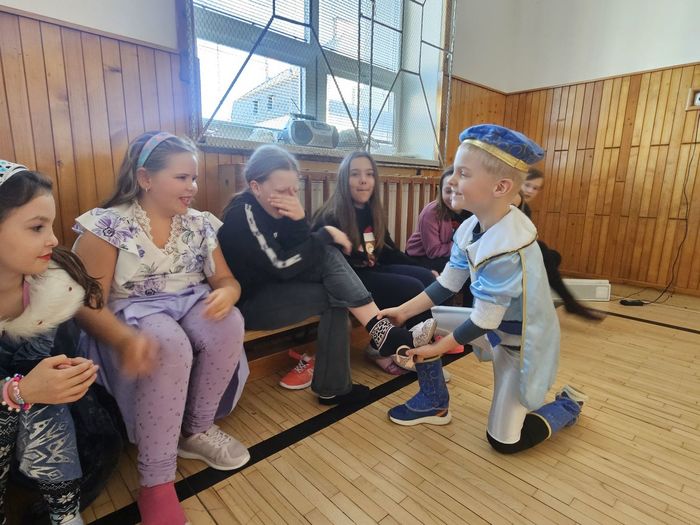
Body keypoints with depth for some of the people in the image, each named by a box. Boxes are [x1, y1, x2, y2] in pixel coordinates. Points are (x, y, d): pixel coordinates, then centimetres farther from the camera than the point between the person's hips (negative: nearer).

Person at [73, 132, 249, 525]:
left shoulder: (200, 224, 7)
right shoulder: (107, 226, -5)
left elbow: (226, 279, 6)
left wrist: (226, 292, -21)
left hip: (190, 306, 4)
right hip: (132, 313, -4)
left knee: (229, 323, -29)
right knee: (170, 346, -37)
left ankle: (198, 430, -7)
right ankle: (157, 482, -21)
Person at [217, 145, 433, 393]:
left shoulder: (273, 210, 4)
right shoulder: (242, 215, -19)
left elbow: (297, 256, -5)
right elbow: (283, 267, -25)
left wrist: (299, 222, -23)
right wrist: (324, 235, -19)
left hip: (273, 288, 7)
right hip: (248, 303, -7)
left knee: (328, 255, -16)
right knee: (334, 296, -23)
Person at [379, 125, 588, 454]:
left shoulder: (506, 250, -36)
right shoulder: (471, 228, -10)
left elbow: (483, 321, -27)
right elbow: (446, 285, -3)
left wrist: (437, 349, -14)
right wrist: (403, 311, -7)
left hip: (520, 341, -7)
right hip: (495, 324, 7)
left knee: (503, 441, 2)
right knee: (420, 322, -2)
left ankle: (568, 405, 29)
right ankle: (434, 403, 16)